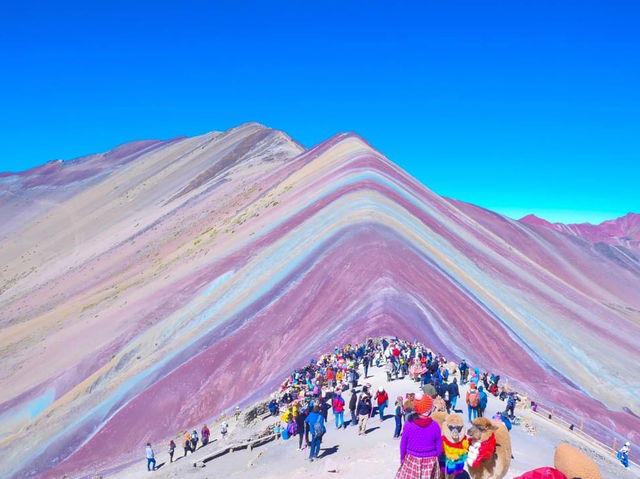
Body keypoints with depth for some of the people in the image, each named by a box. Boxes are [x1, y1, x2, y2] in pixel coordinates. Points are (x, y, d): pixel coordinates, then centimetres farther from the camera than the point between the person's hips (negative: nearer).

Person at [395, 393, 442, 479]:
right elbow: (439, 447, -4)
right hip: (430, 461, 0)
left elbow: (403, 444, -5)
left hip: (411, 459, 0)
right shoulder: (435, 425, -15)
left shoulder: (408, 424, -16)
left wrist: (402, 458, 12)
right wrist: (436, 459, 14)